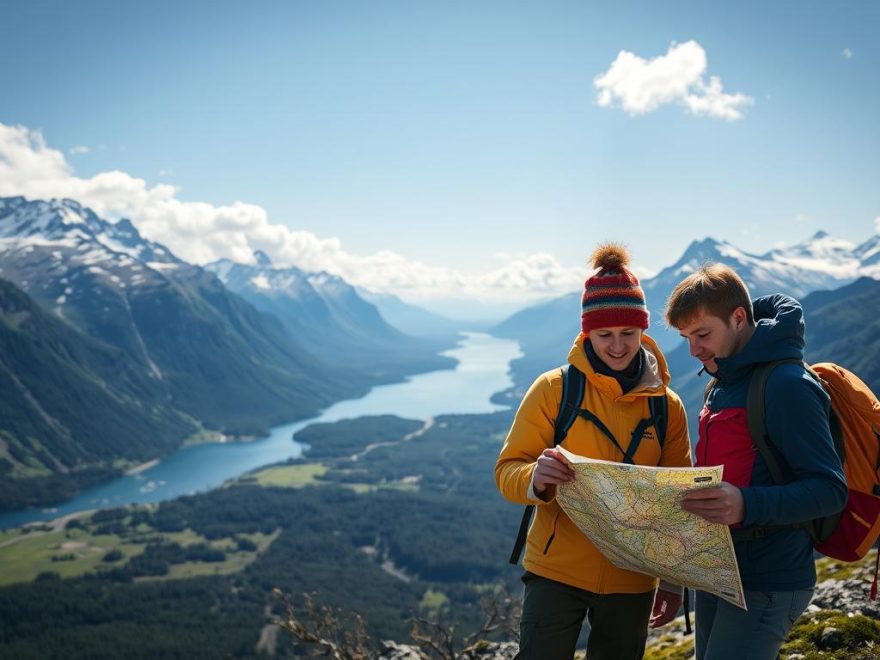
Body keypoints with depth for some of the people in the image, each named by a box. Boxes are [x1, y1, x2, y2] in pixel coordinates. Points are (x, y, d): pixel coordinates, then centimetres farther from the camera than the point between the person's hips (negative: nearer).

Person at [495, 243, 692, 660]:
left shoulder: (667, 406, 1)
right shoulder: (554, 389, -8)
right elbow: (507, 469, -9)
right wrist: (535, 479, -31)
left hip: (631, 582, 3)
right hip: (556, 574, -2)